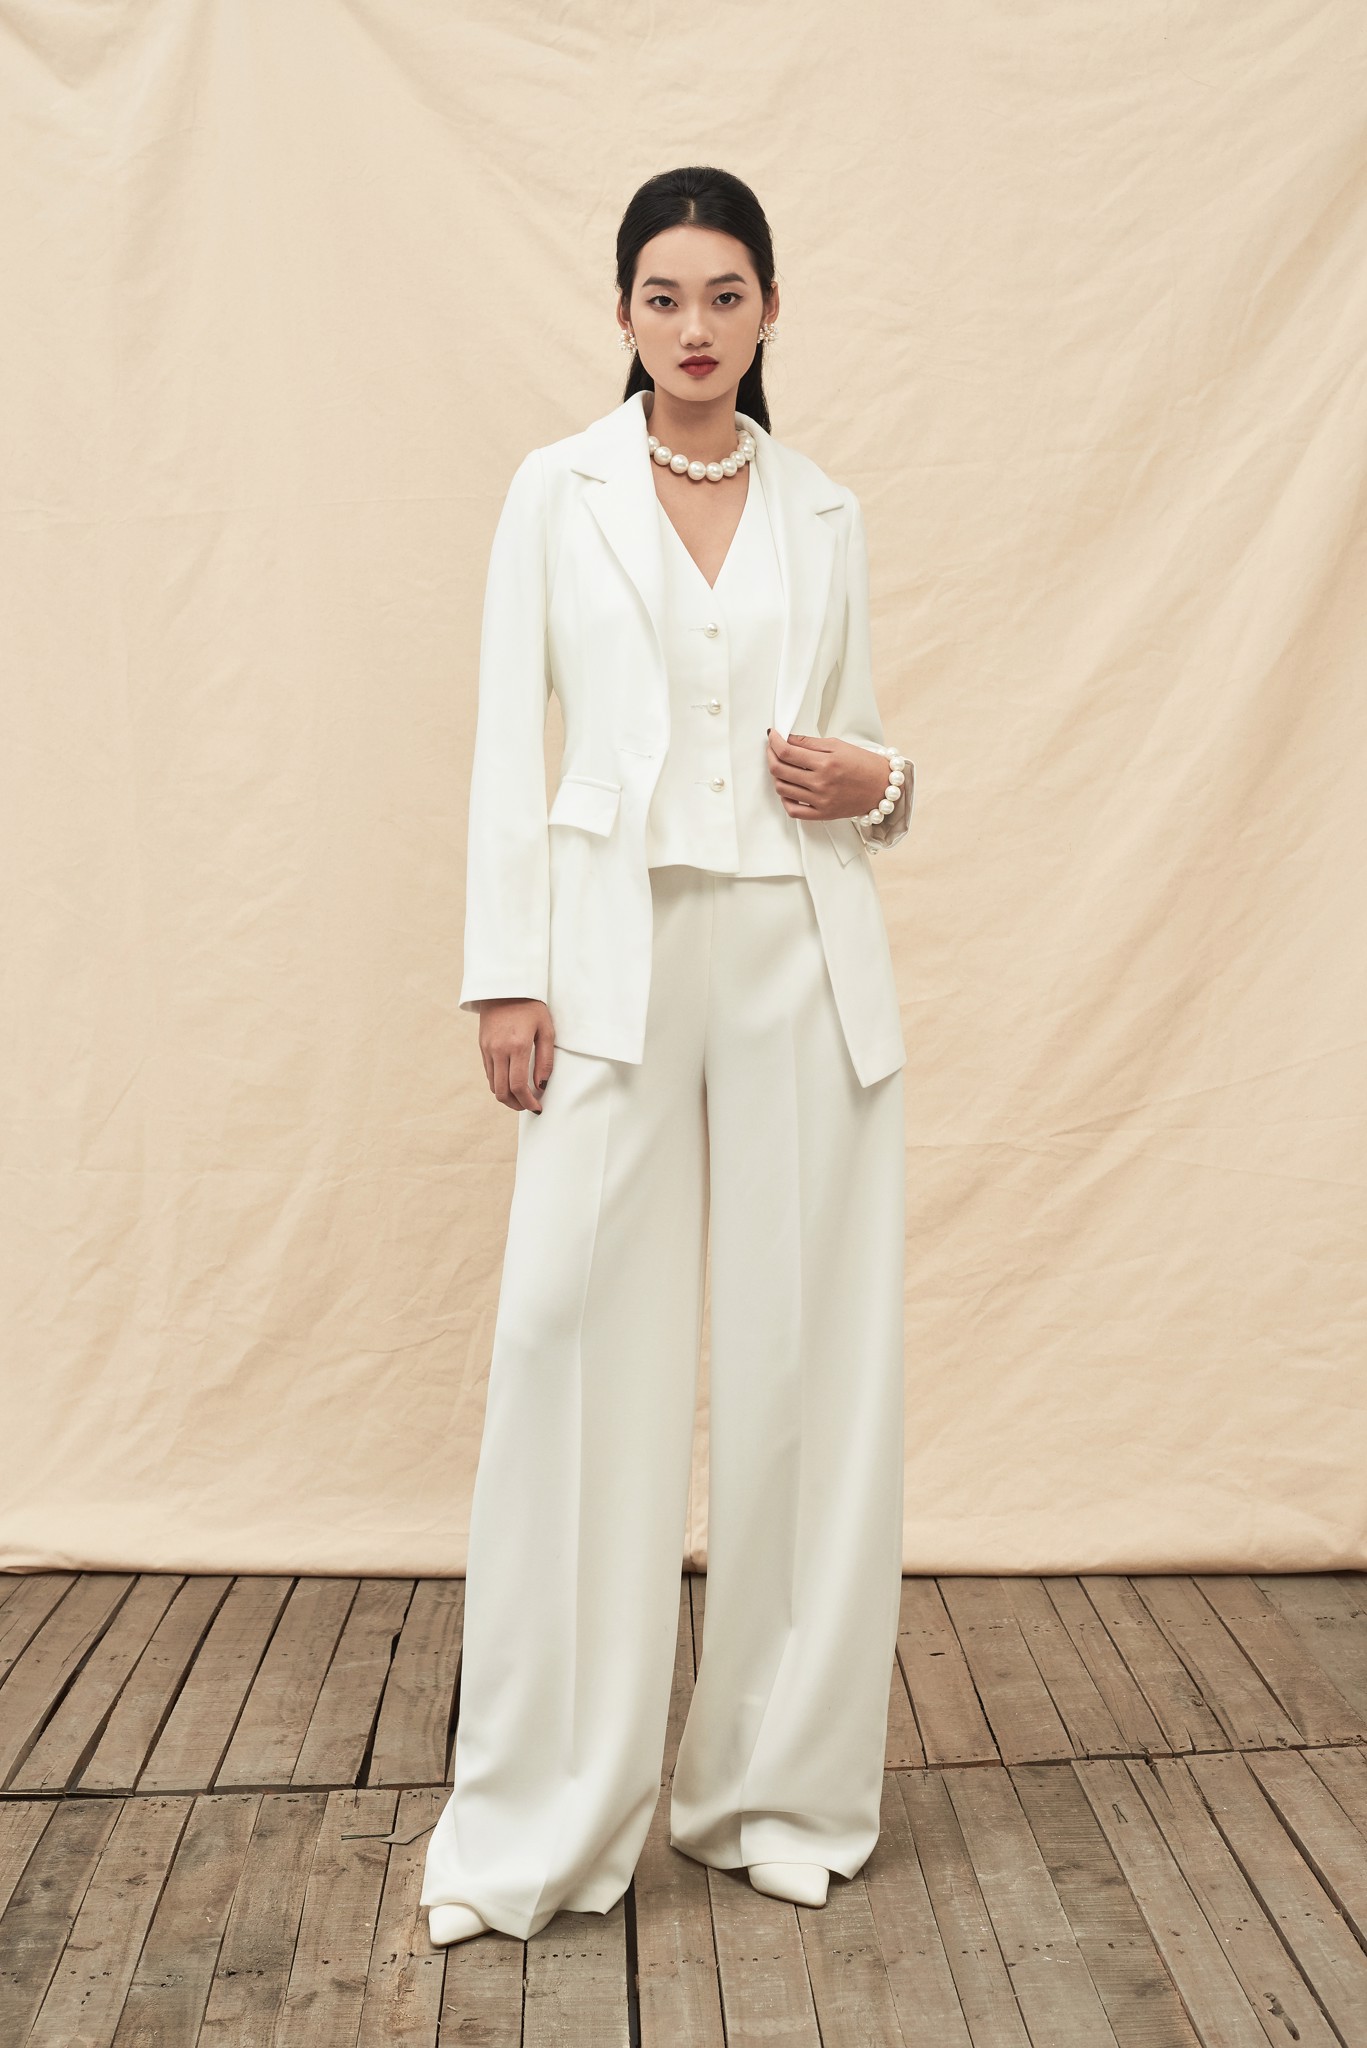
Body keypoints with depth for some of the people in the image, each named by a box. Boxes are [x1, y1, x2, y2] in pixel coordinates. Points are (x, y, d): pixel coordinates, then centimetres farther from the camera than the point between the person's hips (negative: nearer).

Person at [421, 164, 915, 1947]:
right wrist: (506, 974, -6)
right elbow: (508, 740, 3)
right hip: (615, 948, -2)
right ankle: (543, 1816, 13)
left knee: (807, 1351, 4)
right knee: (580, 1346, -3)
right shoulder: (556, 491, 8)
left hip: (803, 956, 2)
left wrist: (876, 781, -6)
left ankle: (786, 1782, 22)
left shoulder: (824, 513, 13)